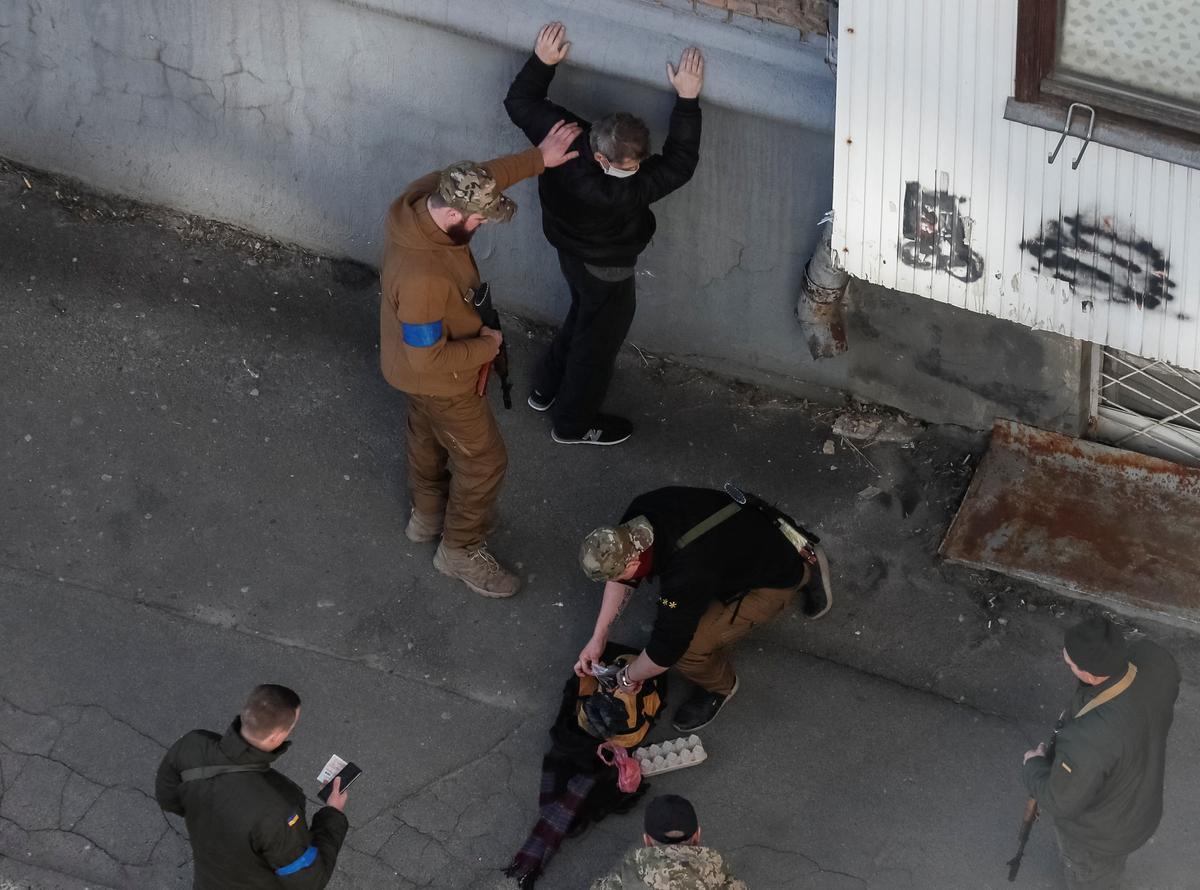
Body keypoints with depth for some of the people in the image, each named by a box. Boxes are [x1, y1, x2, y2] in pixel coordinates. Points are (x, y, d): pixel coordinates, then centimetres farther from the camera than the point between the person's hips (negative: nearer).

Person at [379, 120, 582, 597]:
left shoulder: (426, 194, -22)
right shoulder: (423, 279, -46)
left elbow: (483, 177, 0)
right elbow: (428, 359, -34)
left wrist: (539, 158, -2)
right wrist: (487, 346, -19)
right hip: (441, 379, -8)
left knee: (428, 434, 32)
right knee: (483, 460, 14)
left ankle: (427, 515, 57)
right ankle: (460, 550, 35)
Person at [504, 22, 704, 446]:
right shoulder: (620, 193, -45)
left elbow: (520, 102, -12)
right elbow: (679, 163, -40)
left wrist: (542, 61, -8)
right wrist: (687, 99, -41)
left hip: (569, 250, 7)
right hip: (606, 271, -7)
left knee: (582, 317, 34)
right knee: (598, 342, 19)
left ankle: (546, 389, 53)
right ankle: (573, 424, 40)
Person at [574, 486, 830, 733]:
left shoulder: (685, 576, -40)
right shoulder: (641, 512, -18)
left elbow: (665, 649, -27)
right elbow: (622, 578, 0)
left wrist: (628, 678, -8)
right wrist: (598, 638, 4)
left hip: (776, 581, -8)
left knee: (688, 648, -20)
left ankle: (719, 687, 14)